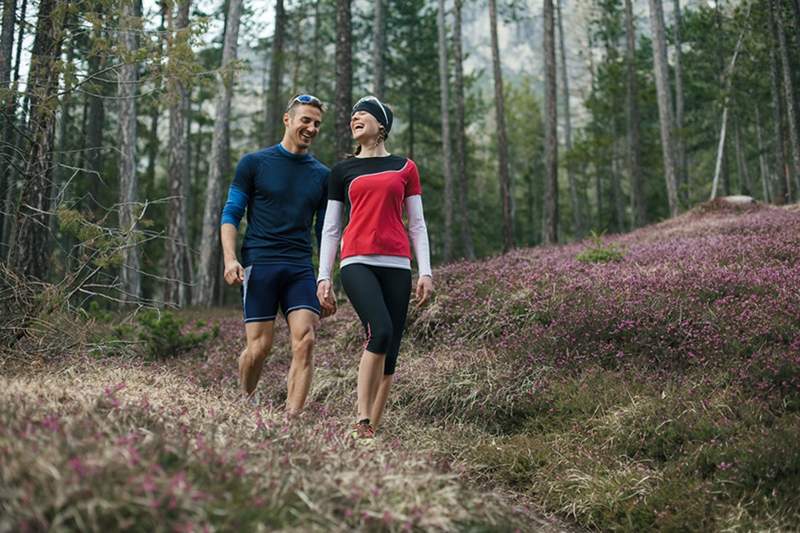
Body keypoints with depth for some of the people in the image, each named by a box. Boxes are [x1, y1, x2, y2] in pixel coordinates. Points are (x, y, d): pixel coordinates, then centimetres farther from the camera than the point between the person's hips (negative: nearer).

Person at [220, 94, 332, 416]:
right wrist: (230, 259, -10)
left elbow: (324, 230, 18)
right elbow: (231, 214, 5)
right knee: (260, 346, -4)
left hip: (301, 268, 3)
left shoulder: (322, 175, 15)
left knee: (305, 342, -13)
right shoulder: (254, 163, 6)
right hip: (259, 264, -3)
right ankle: (245, 405, 23)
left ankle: (292, 417, -12)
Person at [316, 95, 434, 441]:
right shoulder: (342, 171, 15)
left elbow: (417, 224, 13)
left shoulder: (405, 168, 16)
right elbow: (330, 228, 13)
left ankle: (372, 431, 6)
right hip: (357, 263, -2)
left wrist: (426, 272, 3)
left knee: (390, 352, -2)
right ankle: (362, 420, -17)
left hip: (396, 266, 2)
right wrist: (323, 277, 4)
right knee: (380, 332, -25)